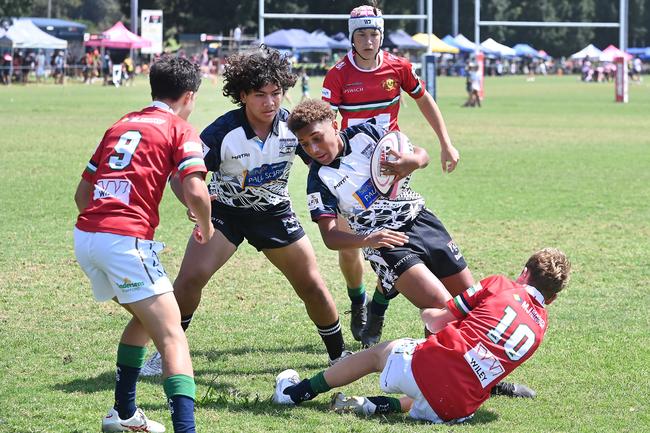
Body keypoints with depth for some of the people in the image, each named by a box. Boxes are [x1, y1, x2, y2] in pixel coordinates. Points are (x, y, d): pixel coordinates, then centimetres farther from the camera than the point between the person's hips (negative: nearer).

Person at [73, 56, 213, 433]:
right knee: (172, 336, -9)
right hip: (125, 239, -7)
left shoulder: (120, 126, 22)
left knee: (145, 317, 28)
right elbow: (196, 193, -11)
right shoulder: (180, 131, 3)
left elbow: (82, 194, 24)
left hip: (85, 236, 7)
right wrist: (206, 227, 8)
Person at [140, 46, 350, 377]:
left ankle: (339, 354, 21)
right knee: (190, 278, -18)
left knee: (312, 286, 0)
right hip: (225, 211, -2)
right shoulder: (222, 132, -25)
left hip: (275, 213, 2)